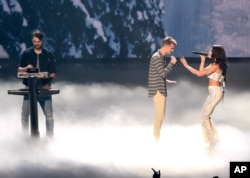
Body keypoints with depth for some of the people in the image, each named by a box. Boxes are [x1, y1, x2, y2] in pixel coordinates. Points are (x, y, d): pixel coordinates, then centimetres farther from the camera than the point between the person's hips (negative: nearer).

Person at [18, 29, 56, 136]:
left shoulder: (48, 55, 7)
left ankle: (50, 136, 2)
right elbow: (19, 70, 4)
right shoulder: (26, 54, 6)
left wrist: (48, 83, -12)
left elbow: (53, 73, 6)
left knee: (49, 114, -8)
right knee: (24, 115, -5)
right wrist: (26, 68, -18)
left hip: (44, 89, 0)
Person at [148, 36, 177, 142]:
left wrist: (166, 81, 12)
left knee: (160, 115, 13)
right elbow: (163, 73, -21)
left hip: (161, 90, 10)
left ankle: (156, 138, 19)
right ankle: (156, 139, -4)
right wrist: (172, 63, -13)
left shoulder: (161, 57, 16)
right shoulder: (157, 57, -15)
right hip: (158, 90, -10)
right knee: (160, 115, -9)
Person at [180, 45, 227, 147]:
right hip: (214, 92, 10)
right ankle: (212, 138, 26)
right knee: (205, 115, 18)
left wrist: (186, 65, -18)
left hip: (215, 92, -10)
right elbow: (202, 72, 16)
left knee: (204, 116, -3)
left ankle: (210, 141, 5)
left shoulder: (216, 65, -19)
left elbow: (199, 73, -22)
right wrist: (203, 60, 12)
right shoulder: (214, 64, 12)